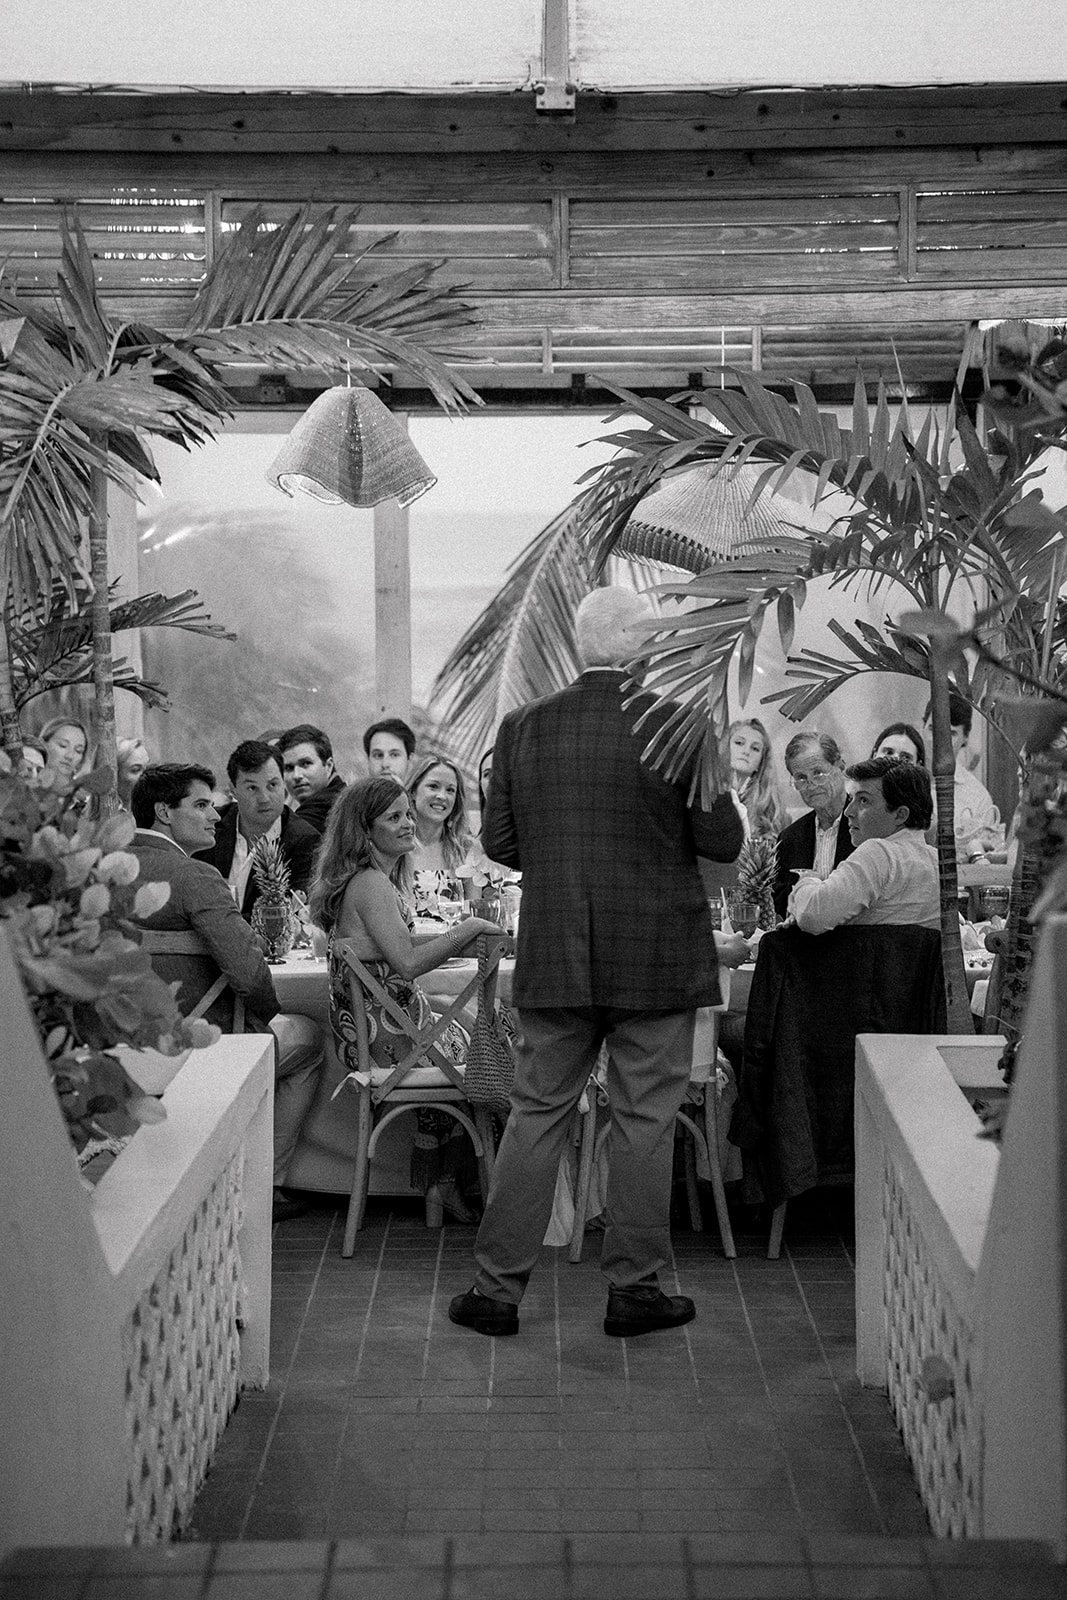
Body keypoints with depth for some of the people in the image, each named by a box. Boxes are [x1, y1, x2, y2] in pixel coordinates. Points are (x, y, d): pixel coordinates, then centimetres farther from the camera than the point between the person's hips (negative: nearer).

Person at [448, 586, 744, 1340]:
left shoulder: (522, 727, -1)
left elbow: (499, 841, 4)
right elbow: (722, 841, -9)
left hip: (554, 959, 3)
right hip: (656, 959, -3)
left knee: (536, 1115, 11)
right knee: (644, 1123, 7)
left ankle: (498, 1287, 15)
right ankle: (634, 1290, 15)